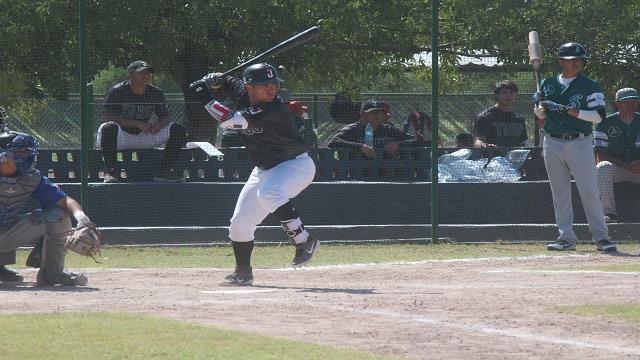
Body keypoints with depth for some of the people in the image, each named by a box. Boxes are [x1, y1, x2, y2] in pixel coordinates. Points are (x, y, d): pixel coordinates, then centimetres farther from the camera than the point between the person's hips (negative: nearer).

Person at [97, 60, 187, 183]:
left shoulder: (156, 93, 4)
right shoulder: (117, 92, -11)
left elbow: (165, 116, 7)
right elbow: (108, 117, -20)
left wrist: (159, 125, -20)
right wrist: (137, 124, -26)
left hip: (143, 136, 5)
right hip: (121, 137, -5)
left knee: (178, 129, -10)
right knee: (109, 127, -41)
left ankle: (165, 170, -15)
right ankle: (110, 171, -33)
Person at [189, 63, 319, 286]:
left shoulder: (274, 109, -31)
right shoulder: (242, 93, -8)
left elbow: (229, 120, -37)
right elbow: (222, 80, 12)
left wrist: (205, 97, -30)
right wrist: (207, 82, -12)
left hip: (296, 165, -8)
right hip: (264, 169, 8)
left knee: (268, 193, -38)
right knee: (240, 223, 4)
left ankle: (304, 241, -25)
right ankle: (243, 273, 21)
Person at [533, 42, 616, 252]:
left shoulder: (589, 86, -1)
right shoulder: (548, 84, 10)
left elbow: (598, 115, -12)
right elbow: (540, 115, 20)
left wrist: (568, 110, -20)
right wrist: (539, 104, -4)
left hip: (580, 143, -4)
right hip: (552, 144, 4)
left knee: (589, 192, -7)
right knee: (560, 193, 5)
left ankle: (601, 237, -4)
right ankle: (566, 238, 10)